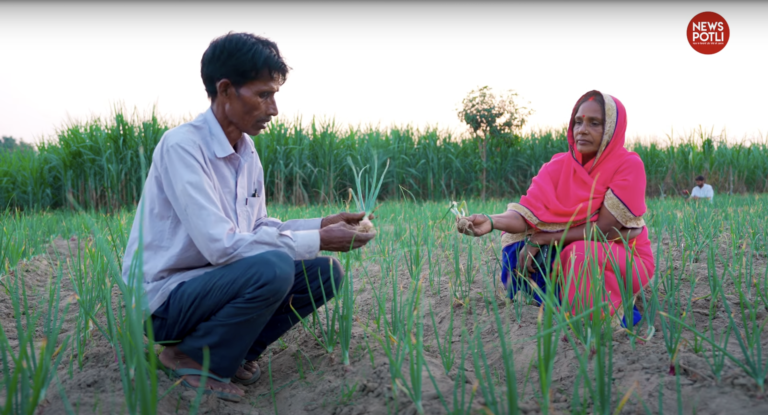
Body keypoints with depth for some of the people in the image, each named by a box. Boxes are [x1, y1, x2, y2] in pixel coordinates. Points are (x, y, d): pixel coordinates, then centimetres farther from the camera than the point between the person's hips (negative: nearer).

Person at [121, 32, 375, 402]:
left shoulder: (247, 150, 4)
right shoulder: (181, 147, -22)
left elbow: (258, 228, 12)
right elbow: (221, 245, -29)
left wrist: (322, 225, -4)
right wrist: (318, 241, -23)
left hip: (216, 280, 8)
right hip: (163, 299, -8)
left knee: (324, 272, -1)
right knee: (273, 268, -31)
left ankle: (235, 351, 3)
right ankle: (194, 358, -9)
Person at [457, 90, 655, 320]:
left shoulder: (628, 165, -18)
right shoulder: (558, 167, -6)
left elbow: (602, 230, -22)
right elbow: (525, 215, -20)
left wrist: (539, 240, -23)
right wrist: (491, 221, -41)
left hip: (626, 260, -4)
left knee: (580, 254, -34)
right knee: (521, 245, -17)